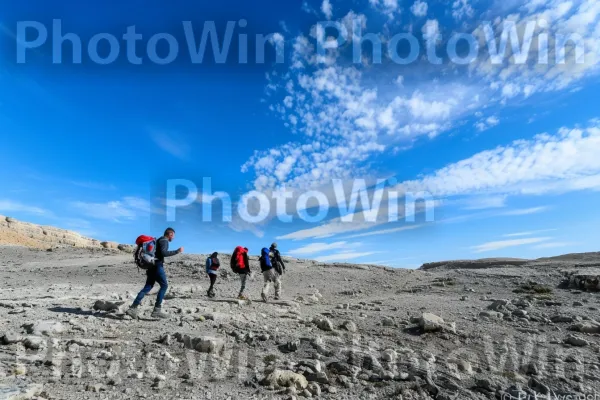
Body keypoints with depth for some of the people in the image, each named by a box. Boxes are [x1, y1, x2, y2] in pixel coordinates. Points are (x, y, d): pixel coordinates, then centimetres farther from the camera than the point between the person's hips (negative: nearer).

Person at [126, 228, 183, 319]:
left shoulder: (159, 240, 21)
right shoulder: (164, 240, -8)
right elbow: (163, 253, -24)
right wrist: (177, 251, -22)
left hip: (152, 265, 9)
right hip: (157, 266, -9)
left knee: (148, 287, 9)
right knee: (164, 285, -4)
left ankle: (133, 308, 5)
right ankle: (157, 310, -4)